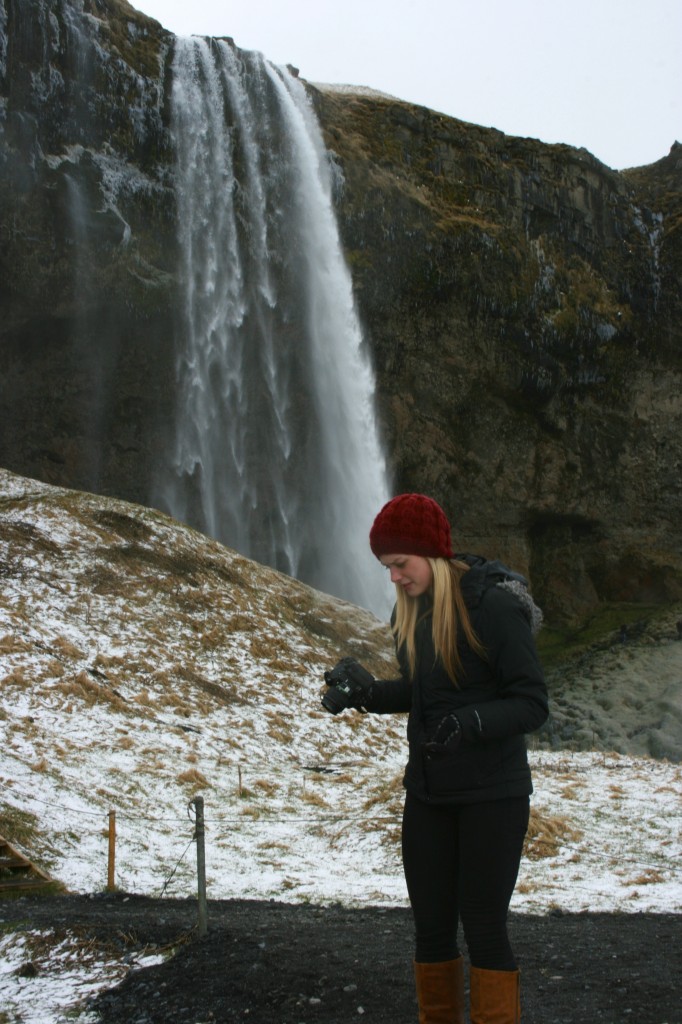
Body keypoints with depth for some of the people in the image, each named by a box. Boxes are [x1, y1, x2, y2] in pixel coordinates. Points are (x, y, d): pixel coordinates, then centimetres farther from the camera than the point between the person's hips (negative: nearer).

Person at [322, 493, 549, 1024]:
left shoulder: (494, 606, -18)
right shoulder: (412, 610, 4)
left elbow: (532, 704, -18)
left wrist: (471, 722, -34)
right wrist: (367, 692, -2)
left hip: (492, 795, -6)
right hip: (428, 792, 7)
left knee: (483, 927, 0)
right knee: (431, 926, 13)